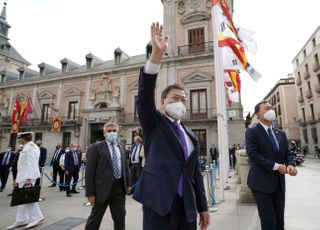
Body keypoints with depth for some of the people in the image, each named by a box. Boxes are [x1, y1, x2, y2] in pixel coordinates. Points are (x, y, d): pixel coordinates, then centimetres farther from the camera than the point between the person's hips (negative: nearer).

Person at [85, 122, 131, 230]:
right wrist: (90, 193, -12)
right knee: (95, 218, 12)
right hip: (103, 187, -4)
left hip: (119, 187, 5)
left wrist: (127, 183, 16)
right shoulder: (96, 147, -7)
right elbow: (90, 171, -9)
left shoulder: (120, 147, 10)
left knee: (120, 217, 14)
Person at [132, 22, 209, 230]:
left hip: (187, 206, 5)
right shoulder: (153, 123, 0)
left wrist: (203, 207, 12)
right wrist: (157, 55, -28)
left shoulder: (191, 136, 12)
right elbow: (146, 93, -17)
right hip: (159, 202, -4)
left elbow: (196, 173, 14)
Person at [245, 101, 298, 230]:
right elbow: (253, 155, -17)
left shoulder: (281, 133, 12)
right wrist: (276, 166, -18)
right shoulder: (252, 132, -9)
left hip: (279, 182, 6)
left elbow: (287, 154, 12)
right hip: (261, 183, -6)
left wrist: (290, 165, -10)